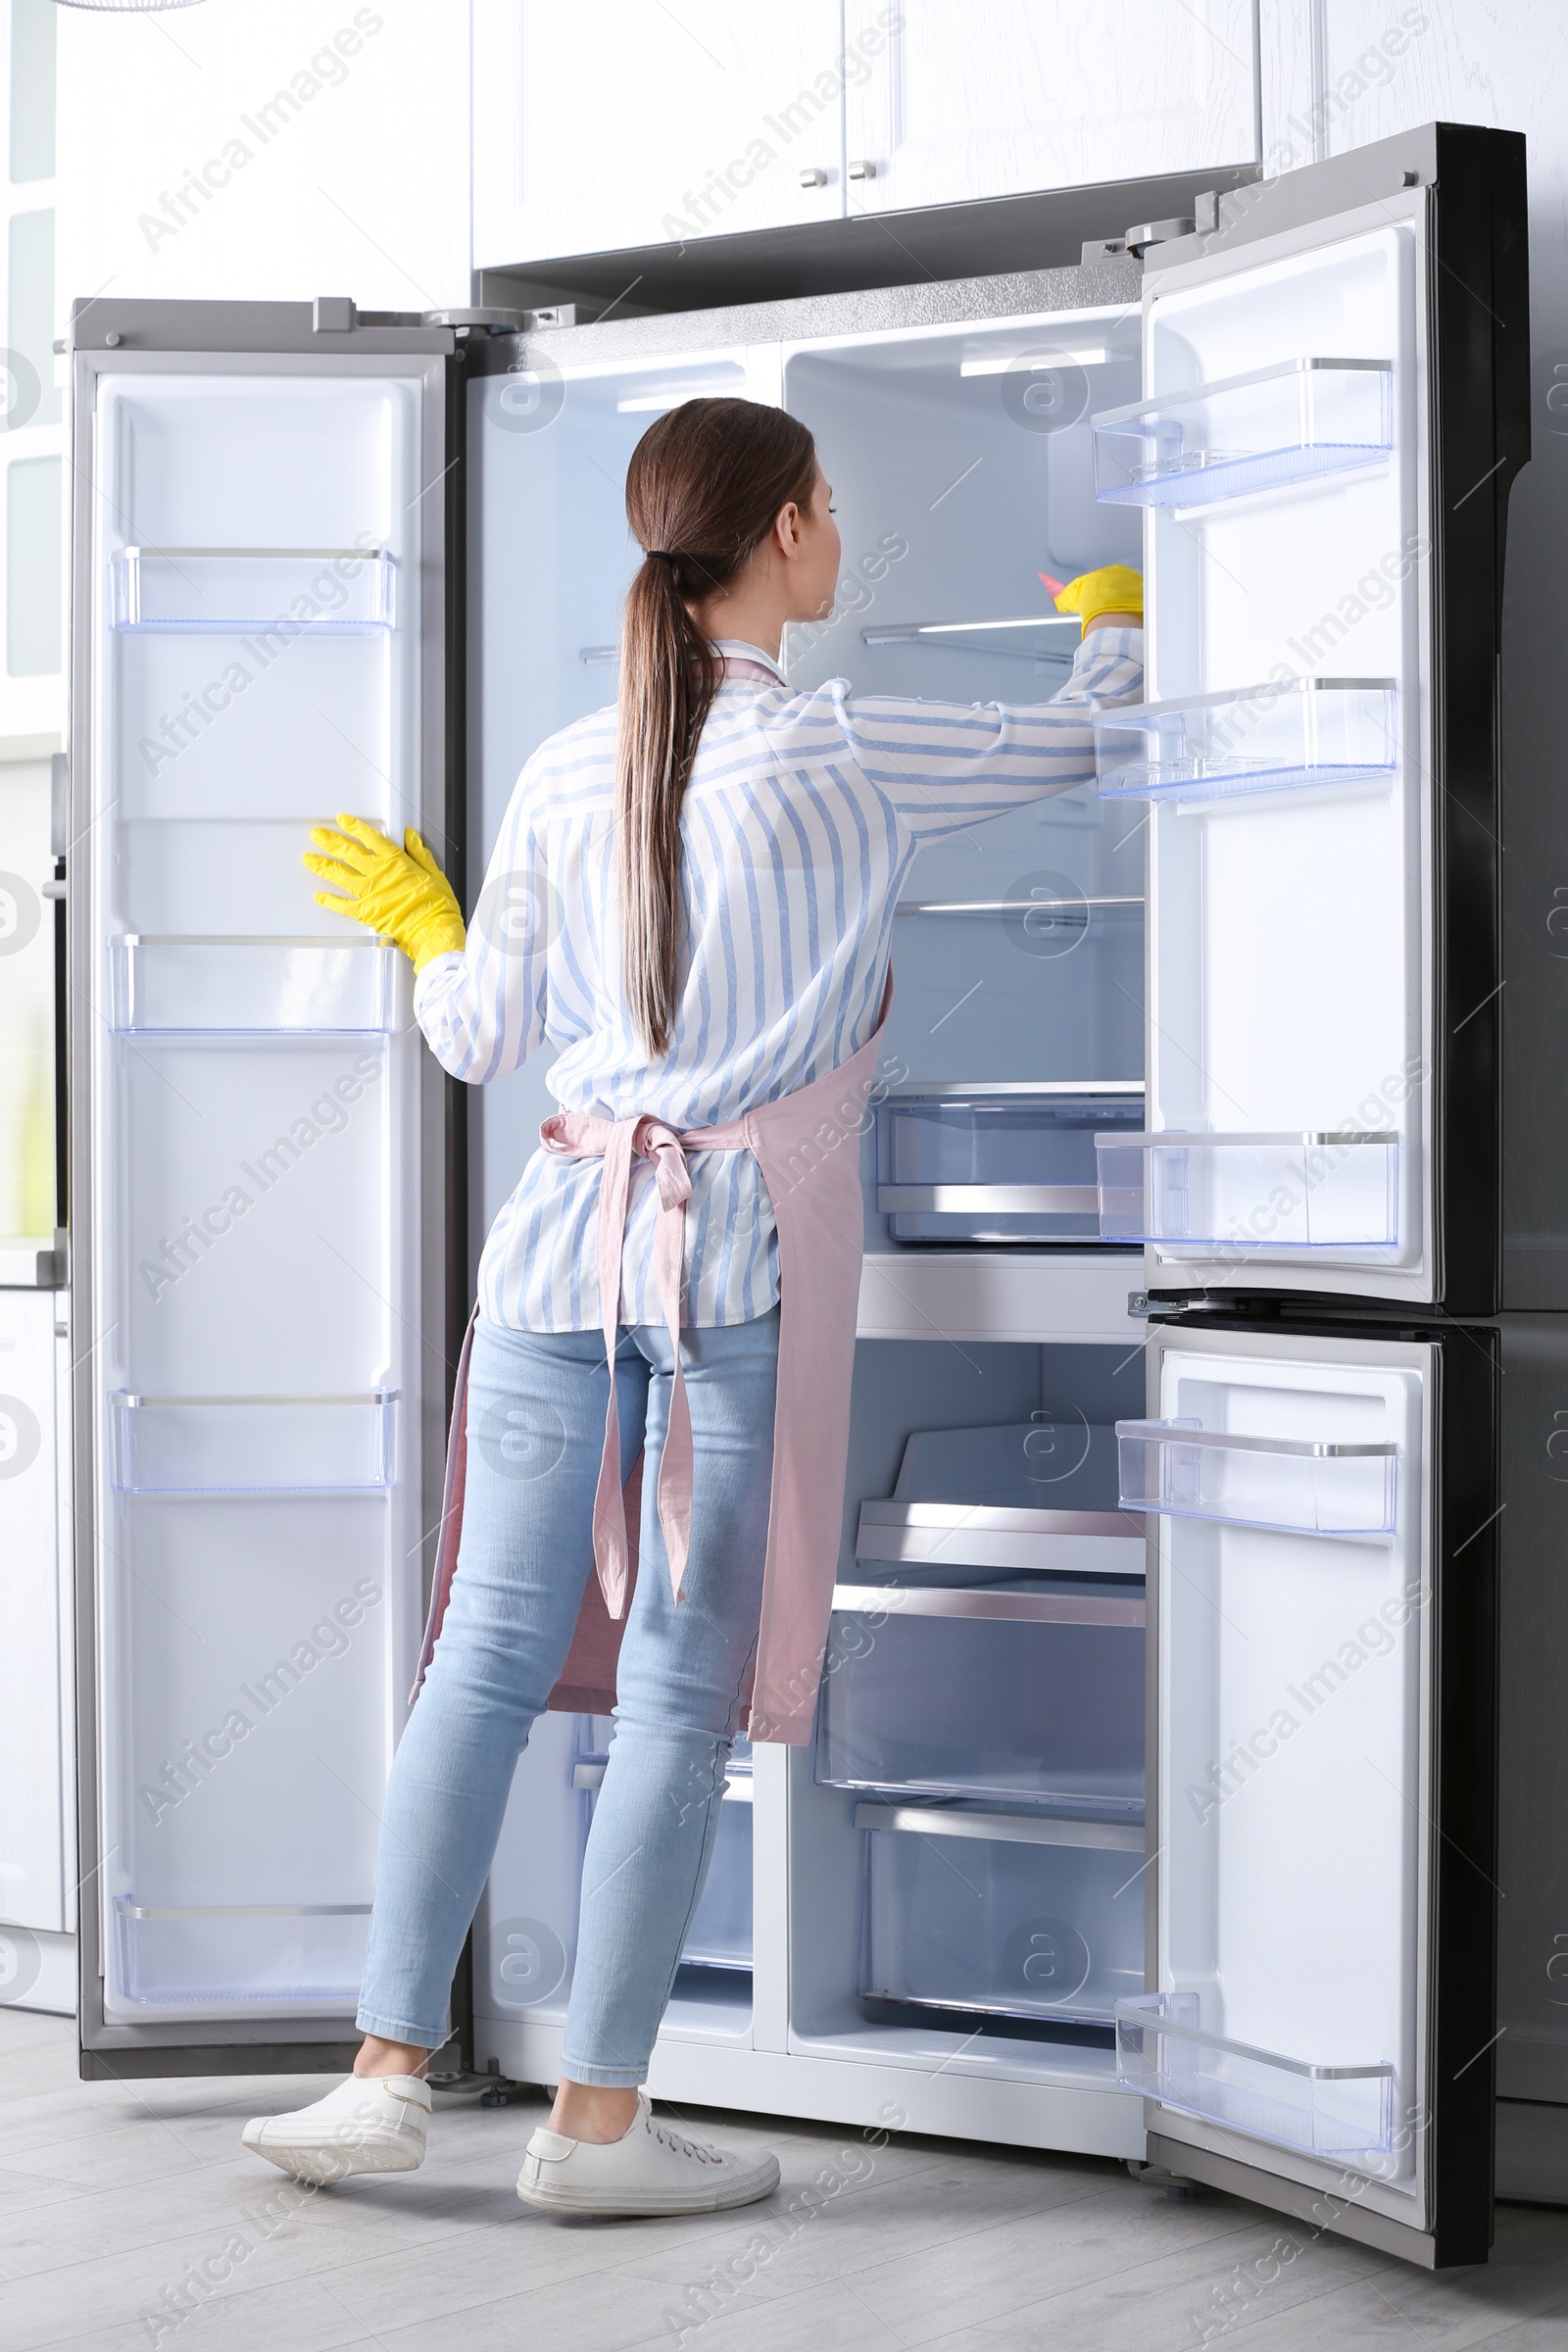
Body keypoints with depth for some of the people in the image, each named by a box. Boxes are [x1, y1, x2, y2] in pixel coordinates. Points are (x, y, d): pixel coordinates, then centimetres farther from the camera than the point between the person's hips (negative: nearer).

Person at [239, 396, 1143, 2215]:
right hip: (745, 1248, -4)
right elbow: (1080, 735, 8)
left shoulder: (567, 771, 6)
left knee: (491, 1649, 8)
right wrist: (1113, 610, 30)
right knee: (682, 1681, 1)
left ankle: (390, 2070, 10)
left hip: (566, 1236, 4)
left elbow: (479, 1037, 8)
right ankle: (598, 2119, 5)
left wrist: (418, 921, 29)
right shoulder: (844, 751, -5)